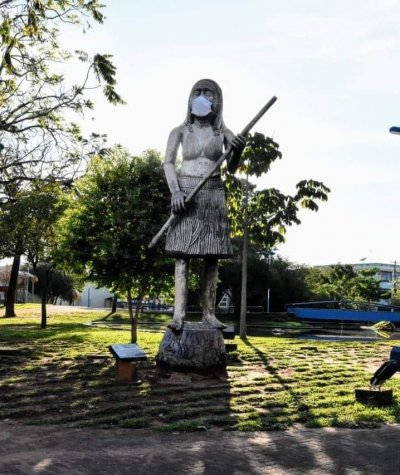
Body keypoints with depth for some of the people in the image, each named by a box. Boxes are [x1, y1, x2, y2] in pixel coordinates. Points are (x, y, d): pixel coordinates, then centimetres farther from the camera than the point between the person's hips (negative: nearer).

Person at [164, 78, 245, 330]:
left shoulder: (223, 133, 9)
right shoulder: (180, 131, 6)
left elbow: (232, 168, 2)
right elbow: (168, 163, 0)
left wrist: (238, 151, -20)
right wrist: (175, 190, -17)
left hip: (214, 194, 2)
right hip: (185, 193, -2)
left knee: (212, 255, -1)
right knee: (183, 253, -8)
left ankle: (209, 313, 3)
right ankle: (179, 314, -12)